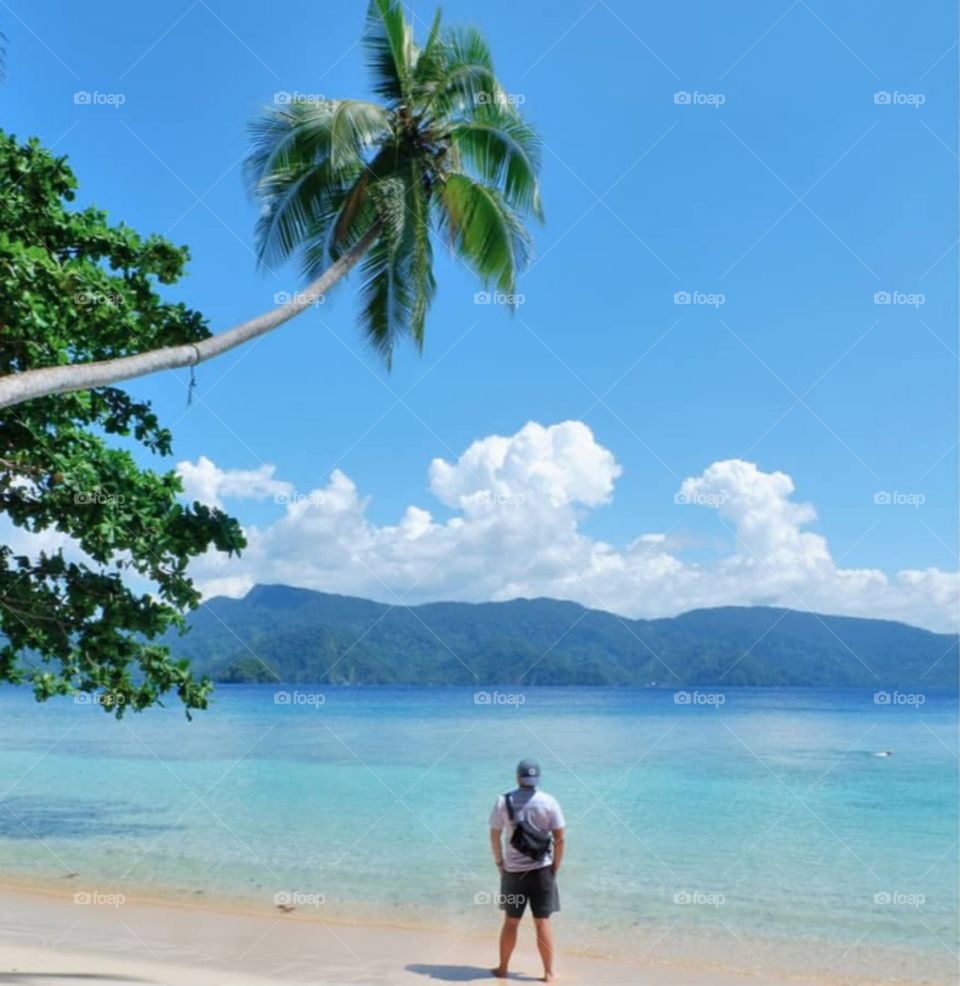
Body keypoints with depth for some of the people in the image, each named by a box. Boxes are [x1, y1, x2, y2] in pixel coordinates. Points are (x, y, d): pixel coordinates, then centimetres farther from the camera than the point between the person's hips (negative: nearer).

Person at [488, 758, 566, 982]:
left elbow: (494, 836, -2)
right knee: (542, 923, 6)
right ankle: (548, 973, 10)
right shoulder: (549, 802, -6)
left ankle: (502, 968, 23)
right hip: (541, 870, -1)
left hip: (513, 871, 1)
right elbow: (560, 839, -7)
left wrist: (499, 863, 10)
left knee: (510, 922, 13)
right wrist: (555, 867, 3)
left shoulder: (504, 801, -4)